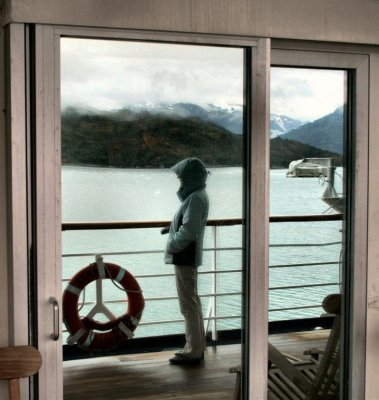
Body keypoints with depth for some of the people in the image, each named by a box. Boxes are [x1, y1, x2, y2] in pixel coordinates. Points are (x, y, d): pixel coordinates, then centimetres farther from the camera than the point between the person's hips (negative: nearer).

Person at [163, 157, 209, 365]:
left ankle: (193, 352, 4)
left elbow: (188, 231, -23)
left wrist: (172, 245, -11)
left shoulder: (195, 198, -19)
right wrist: (171, 228, 7)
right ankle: (197, 347, 25)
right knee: (193, 302, 15)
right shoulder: (197, 195, 12)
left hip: (185, 257, -10)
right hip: (189, 256, 10)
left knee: (188, 305, -3)